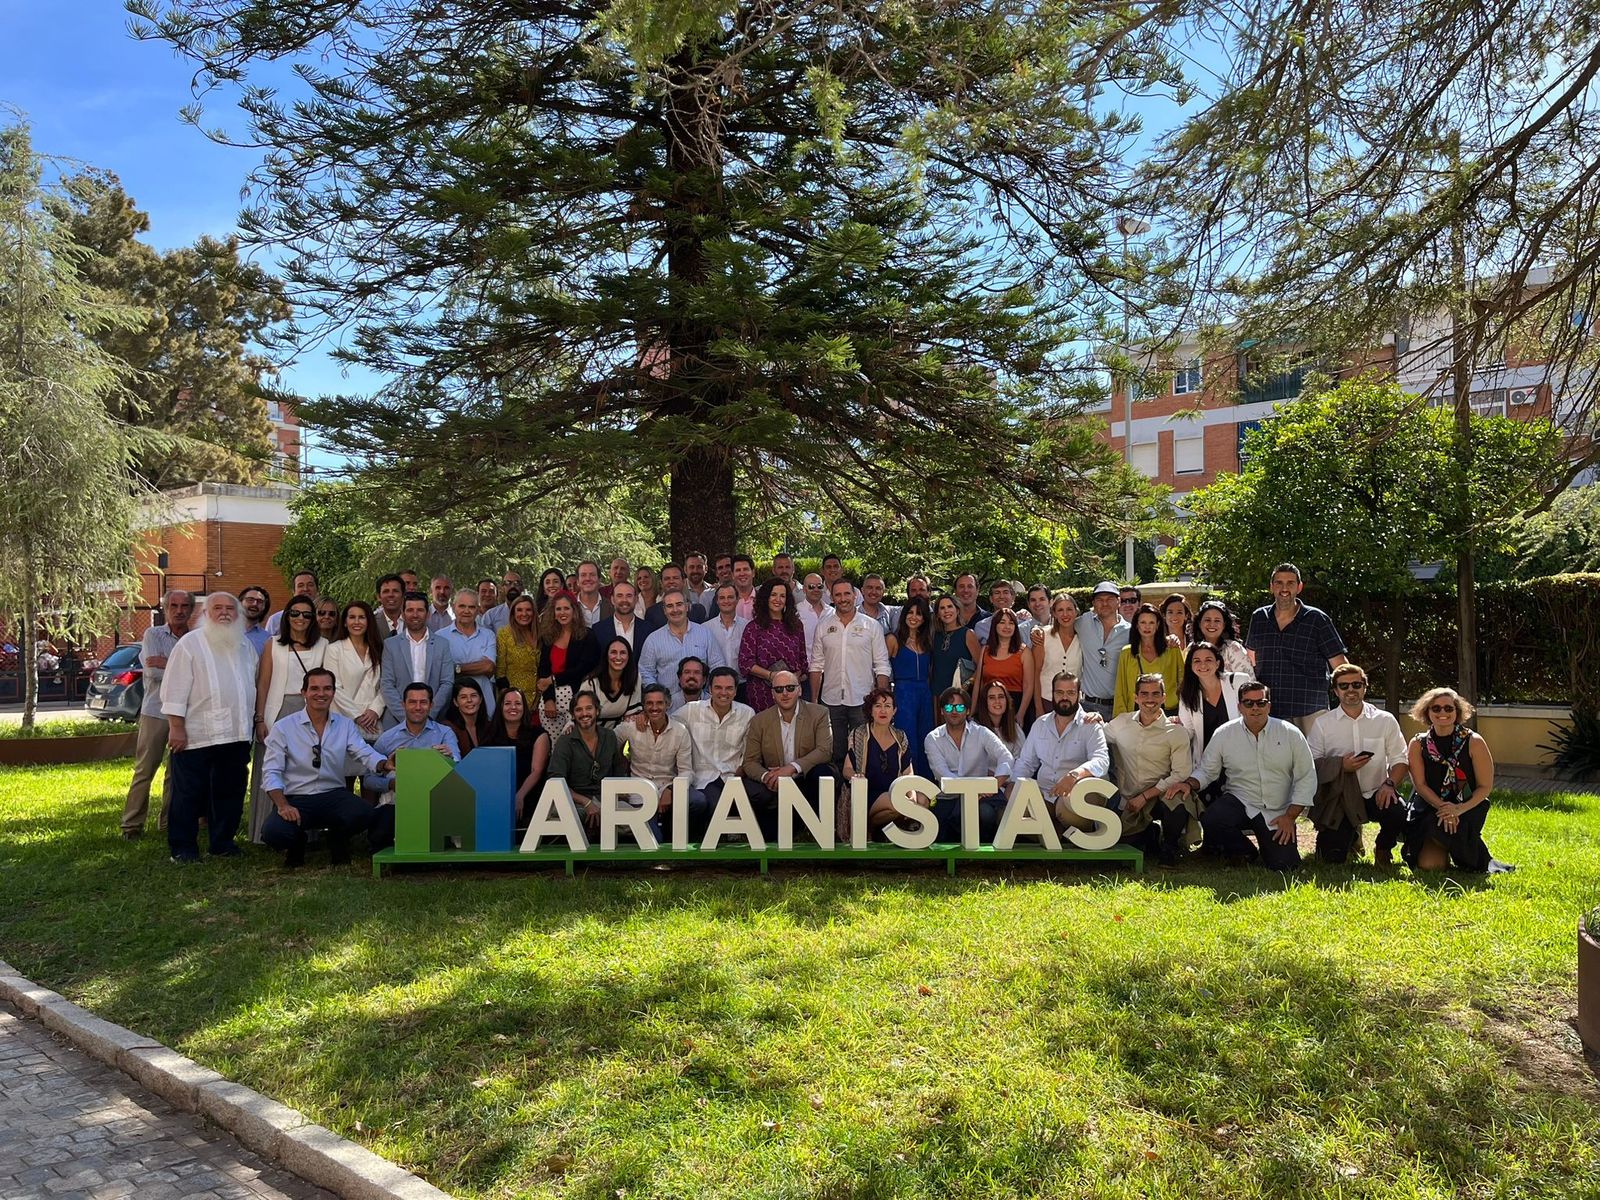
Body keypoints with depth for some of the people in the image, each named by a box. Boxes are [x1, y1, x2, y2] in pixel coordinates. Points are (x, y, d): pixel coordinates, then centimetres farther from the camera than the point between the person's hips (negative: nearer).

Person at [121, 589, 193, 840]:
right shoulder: (153, 635, 1)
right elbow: (153, 671, -11)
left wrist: (167, 664, -13)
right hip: (156, 710, -2)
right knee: (144, 770, -1)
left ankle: (169, 822, 19)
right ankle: (132, 825, 6)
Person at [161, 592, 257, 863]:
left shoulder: (244, 645, 14)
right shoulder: (190, 644, -5)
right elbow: (175, 690, -9)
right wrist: (176, 728, -14)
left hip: (236, 734, 6)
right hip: (196, 737, -6)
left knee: (229, 793, 12)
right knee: (189, 794, 2)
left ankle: (222, 843, 23)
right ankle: (182, 847, 12)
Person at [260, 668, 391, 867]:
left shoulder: (346, 725, 7)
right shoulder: (283, 728, 0)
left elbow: (365, 754, -7)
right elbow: (272, 773, -5)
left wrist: (385, 763, -31)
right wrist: (283, 805, -21)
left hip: (334, 795, 1)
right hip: (296, 799, -1)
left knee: (363, 814, -30)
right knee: (273, 832, -31)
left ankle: (338, 843, 8)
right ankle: (297, 844, 10)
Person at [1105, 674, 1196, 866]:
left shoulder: (1176, 733, -5)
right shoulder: (1121, 724, 5)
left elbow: (1181, 774, -11)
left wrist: (1145, 796, -15)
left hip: (1160, 795, -3)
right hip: (1128, 801, 3)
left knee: (1178, 805, -37)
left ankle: (1169, 847, -2)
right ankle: (1155, 835, 20)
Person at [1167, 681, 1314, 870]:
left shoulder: (1291, 733, -3)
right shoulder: (1224, 734, -2)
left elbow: (1306, 777, -1)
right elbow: (1206, 770, 4)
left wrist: (1290, 816, -7)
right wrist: (1189, 784, -20)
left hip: (1278, 812, 0)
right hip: (1240, 803, 0)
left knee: (1282, 865, -15)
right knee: (1211, 820, -30)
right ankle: (1246, 853, 3)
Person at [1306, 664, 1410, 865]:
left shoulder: (1385, 720, 4)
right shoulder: (1323, 724, 1)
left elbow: (1400, 759, 2)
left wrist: (1390, 784, -16)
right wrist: (1341, 765, -19)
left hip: (1376, 795, 1)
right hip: (1339, 797, 0)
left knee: (1400, 813, -33)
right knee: (1334, 857, -14)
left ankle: (1383, 848, 4)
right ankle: (1351, 836, 26)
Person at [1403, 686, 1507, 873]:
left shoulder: (1473, 742, -6)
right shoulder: (1418, 744, -1)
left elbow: (1485, 786, -6)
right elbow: (1420, 784, -5)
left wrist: (1460, 809, -21)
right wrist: (1442, 807, -22)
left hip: (1467, 809, -1)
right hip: (1430, 807, 1)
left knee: (1439, 827, -33)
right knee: (1428, 864, -19)